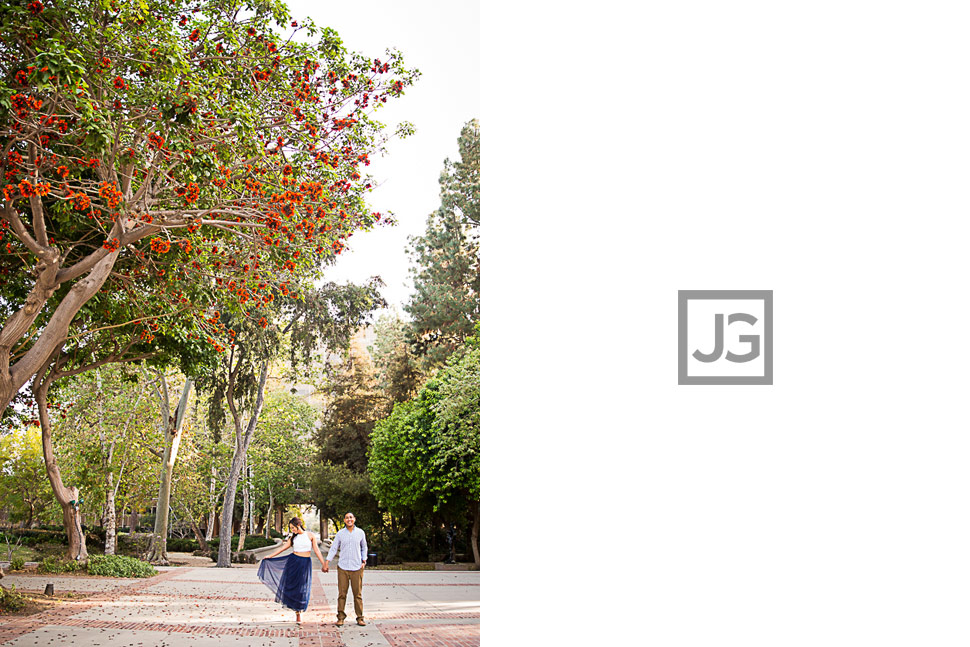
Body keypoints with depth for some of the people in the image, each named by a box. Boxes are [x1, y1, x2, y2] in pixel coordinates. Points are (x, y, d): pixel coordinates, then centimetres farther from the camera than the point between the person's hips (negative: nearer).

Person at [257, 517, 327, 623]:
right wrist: (270, 556, 13)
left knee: (302, 588, -1)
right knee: (292, 586, 0)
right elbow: (283, 548, 12)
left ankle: (299, 611, 12)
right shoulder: (293, 537, 6)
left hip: (305, 563, -2)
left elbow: (316, 550, -1)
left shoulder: (310, 535, -2)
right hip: (293, 562, 2)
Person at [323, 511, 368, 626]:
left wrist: (364, 561, 8)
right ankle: (340, 617, 6)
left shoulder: (360, 533, 6)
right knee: (342, 594, -1)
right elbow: (333, 548, 7)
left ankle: (360, 618, 8)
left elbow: (364, 548, 18)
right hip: (343, 567, 0)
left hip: (357, 567, 0)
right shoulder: (340, 534, 4)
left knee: (357, 594, 1)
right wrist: (326, 563, 2)